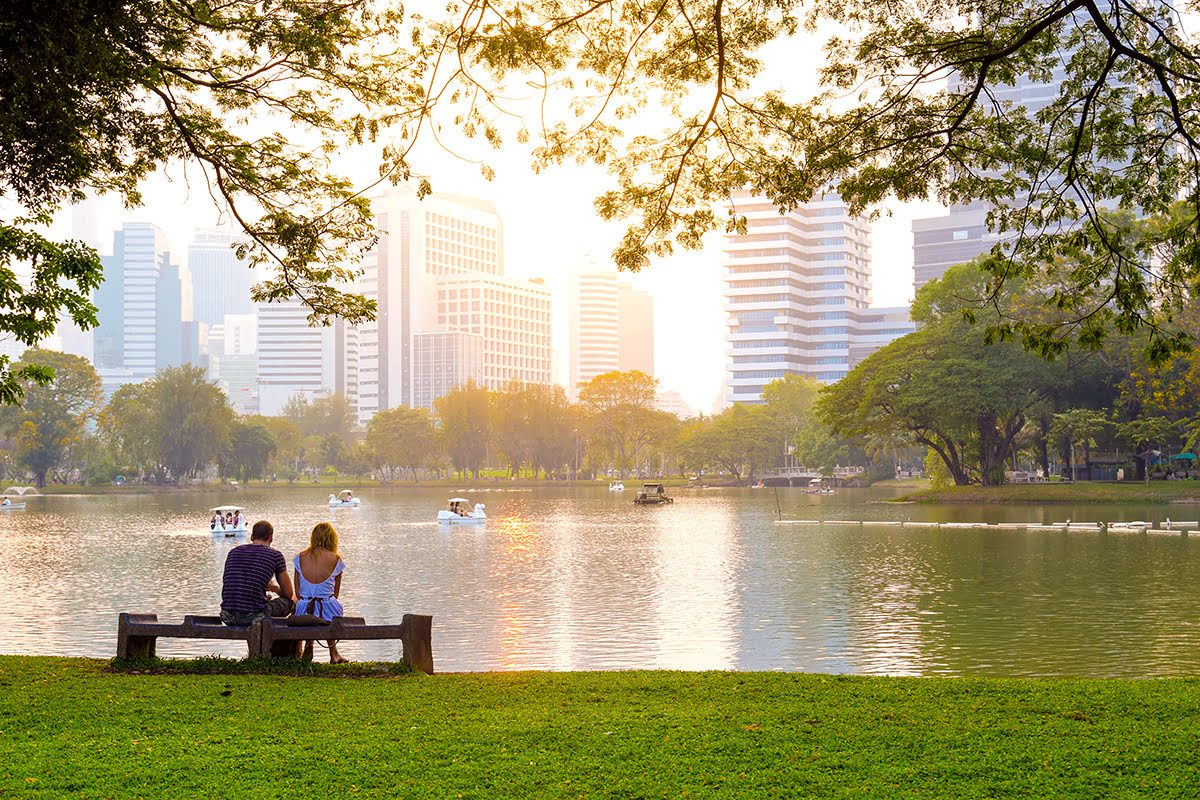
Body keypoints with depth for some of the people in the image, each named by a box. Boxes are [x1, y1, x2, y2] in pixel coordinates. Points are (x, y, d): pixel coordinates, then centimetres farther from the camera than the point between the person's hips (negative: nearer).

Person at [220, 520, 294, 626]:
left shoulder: (233, 552, 15)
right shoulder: (275, 555, 4)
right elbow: (288, 593, 10)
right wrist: (274, 588, 36)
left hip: (228, 617, 5)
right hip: (253, 616, -5)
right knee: (290, 601, 23)